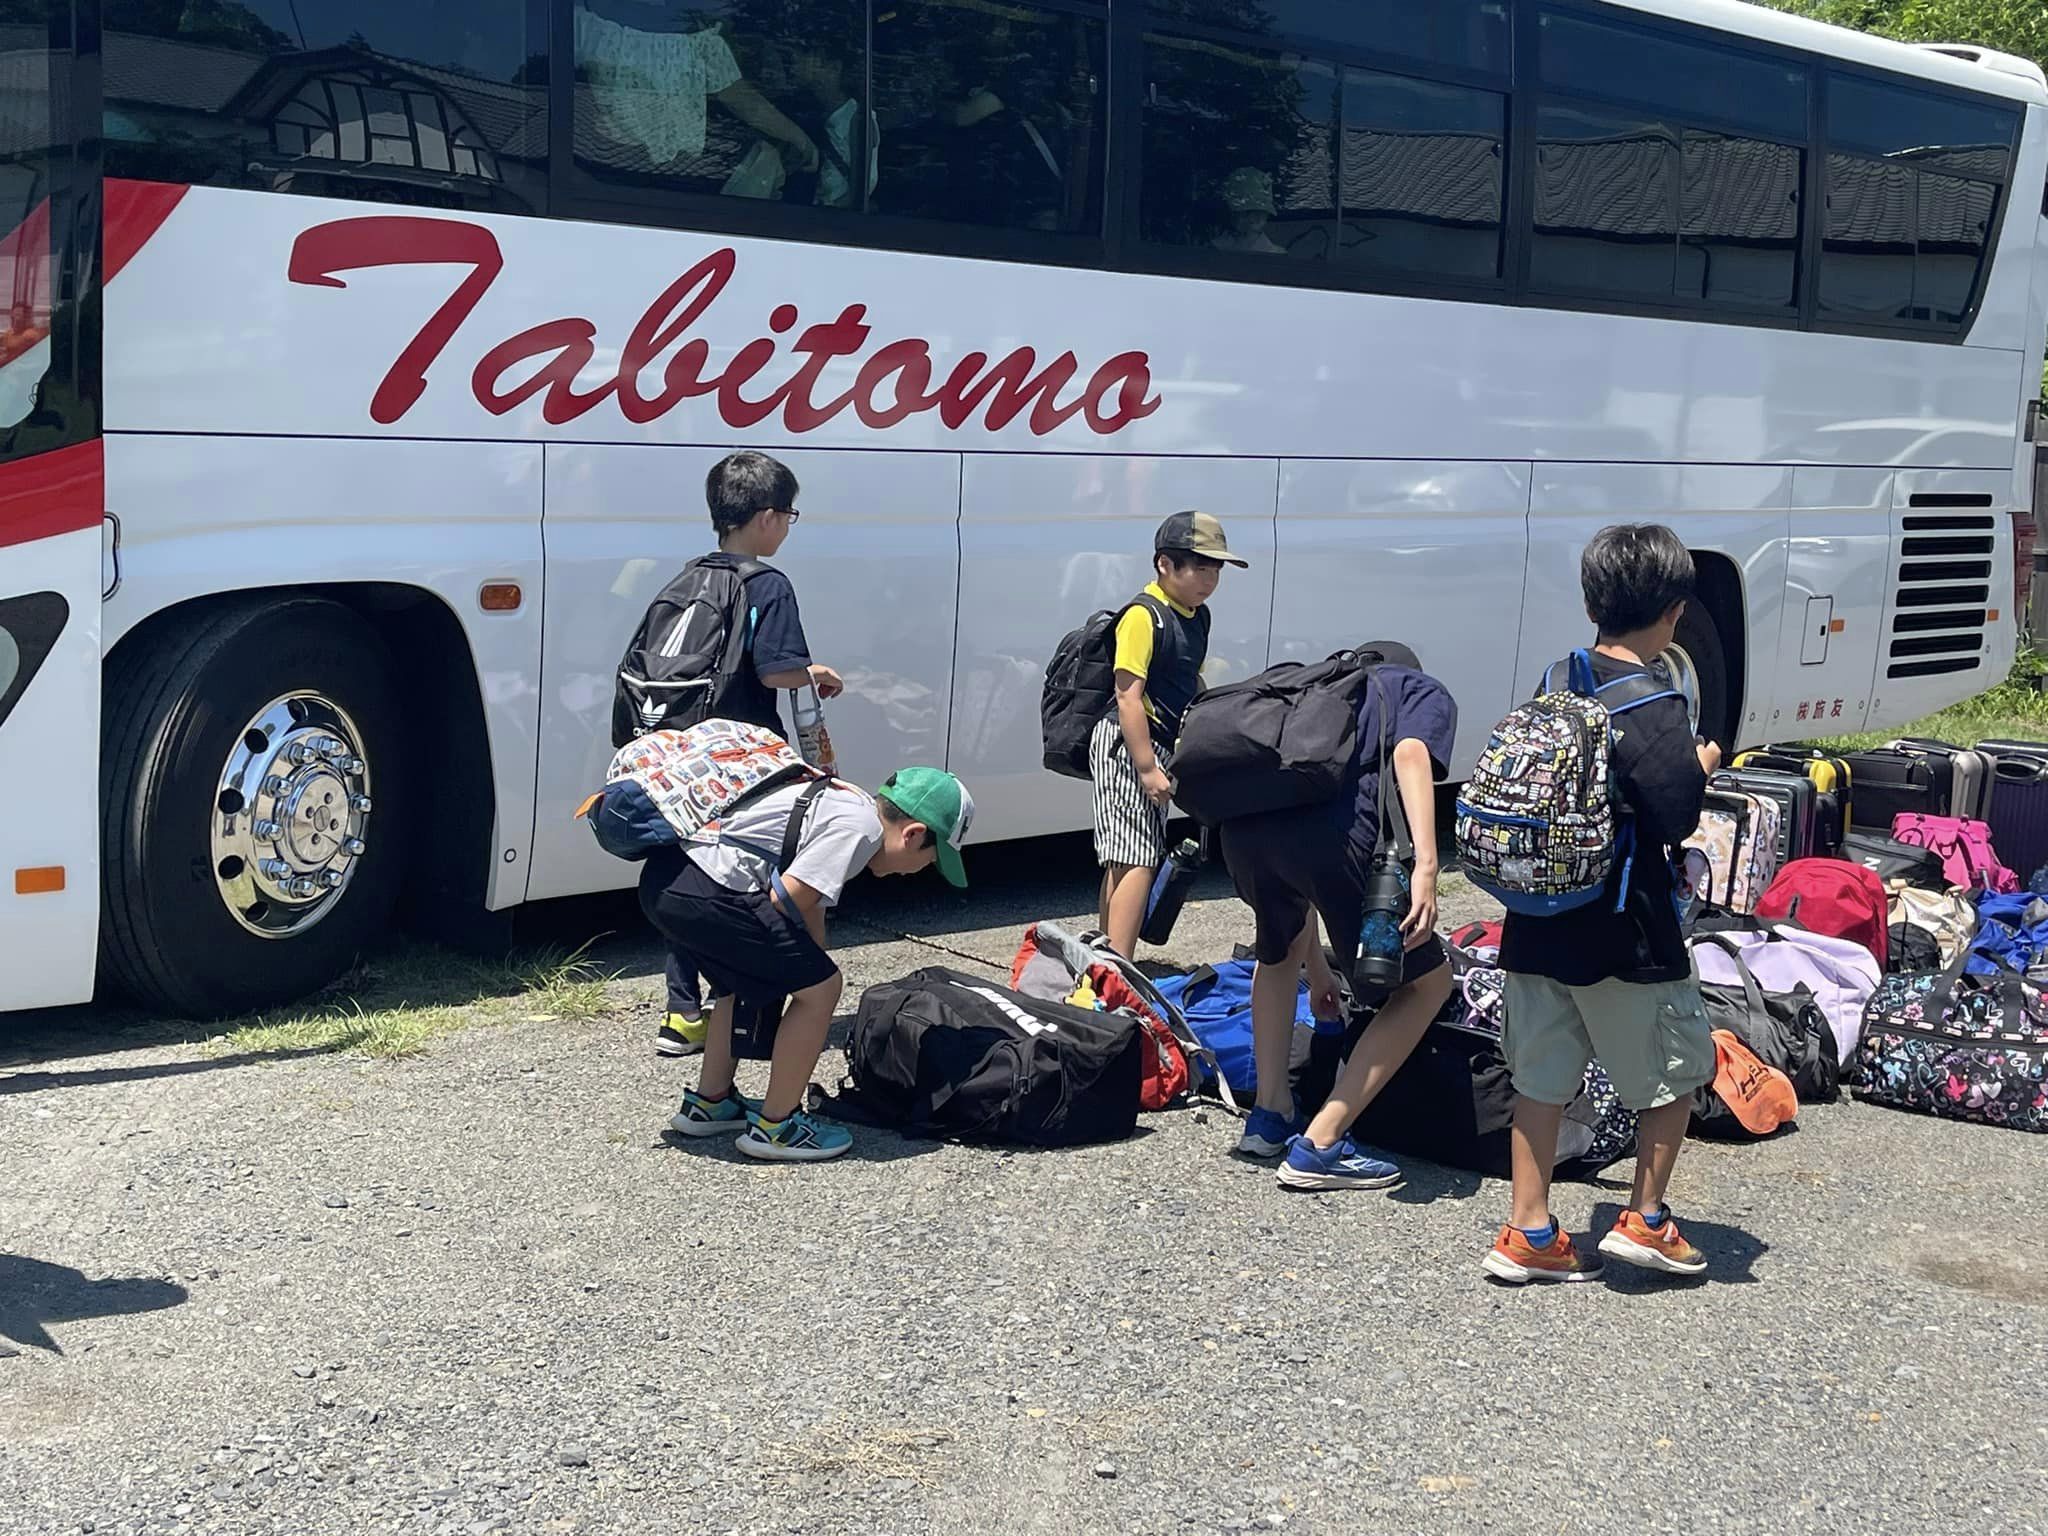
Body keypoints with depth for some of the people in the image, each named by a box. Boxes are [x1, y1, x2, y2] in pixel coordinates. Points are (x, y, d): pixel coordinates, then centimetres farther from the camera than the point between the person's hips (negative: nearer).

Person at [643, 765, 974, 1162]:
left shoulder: (843, 802, 21)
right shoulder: (861, 827, -9)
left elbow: (809, 904, 26)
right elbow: (785, 899, -13)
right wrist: (810, 963, 5)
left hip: (663, 877, 10)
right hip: (704, 895, -10)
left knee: (742, 983, 31)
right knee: (820, 987, -1)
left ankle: (709, 1102, 41)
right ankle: (775, 1126, 8)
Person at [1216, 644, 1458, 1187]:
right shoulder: (1425, 692, 26)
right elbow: (1410, 754, -2)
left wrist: (1316, 969, 53)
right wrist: (1425, 862, -14)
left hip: (1242, 823, 6)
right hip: (1336, 825, -6)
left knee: (1279, 947, 38)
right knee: (1426, 982, 13)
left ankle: (1269, 1115, 35)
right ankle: (1319, 1146, 7)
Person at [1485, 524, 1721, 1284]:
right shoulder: (1655, 707, -17)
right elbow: (1676, 819, -22)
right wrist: (1701, 766, -1)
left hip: (1538, 923, 6)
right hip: (1624, 932, -6)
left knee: (1541, 1074, 11)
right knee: (1676, 1068, 13)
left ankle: (1528, 1233, 14)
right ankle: (1644, 1220, 17)